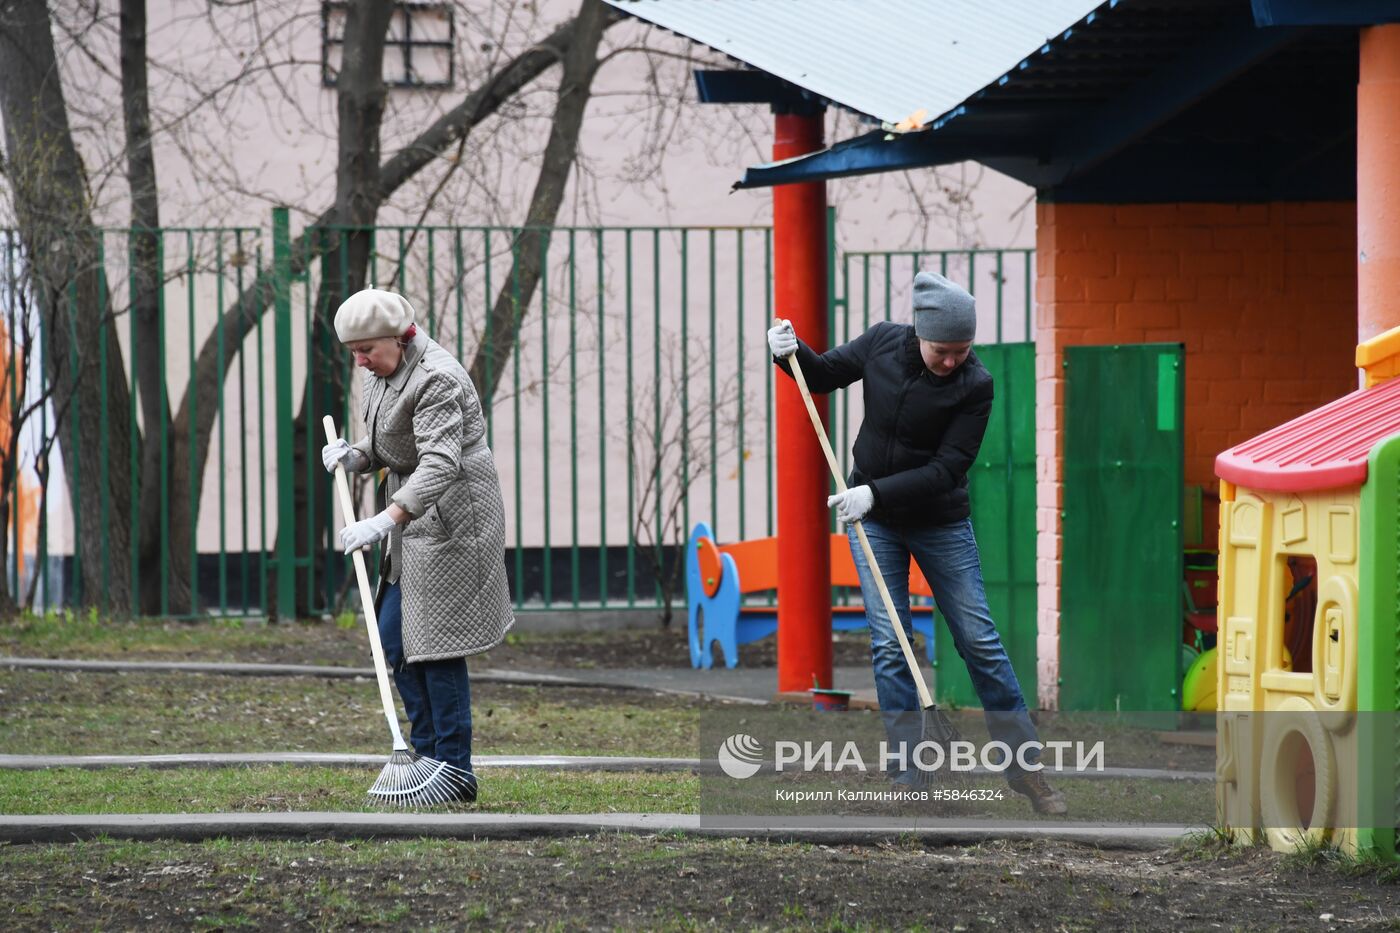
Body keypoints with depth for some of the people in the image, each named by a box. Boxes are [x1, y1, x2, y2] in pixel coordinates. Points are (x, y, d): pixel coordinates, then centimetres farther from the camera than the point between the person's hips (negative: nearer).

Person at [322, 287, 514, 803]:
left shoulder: (435, 381, -22)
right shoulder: (384, 372, 9)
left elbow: (439, 464, -33)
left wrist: (386, 520, -43)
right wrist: (355, 456, -2)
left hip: (450, 518, -10)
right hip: (416, 517, 10)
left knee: (435, 646, -8)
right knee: (394, 639, 11)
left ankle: (455, 775, -2)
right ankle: (429, 755, 18)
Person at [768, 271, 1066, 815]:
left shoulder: (975, 386, -18)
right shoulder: (882, 343, -9)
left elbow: (947, 469, -21)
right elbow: (825, 374, 8)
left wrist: (877, 491, -29)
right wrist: (793, 353, -12)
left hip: (939, 521, -2)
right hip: (872, 518, 2)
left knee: (979, 641, -1)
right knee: (888, 643, -2)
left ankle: (1026, 768, 8)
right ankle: (911, 776, 2)